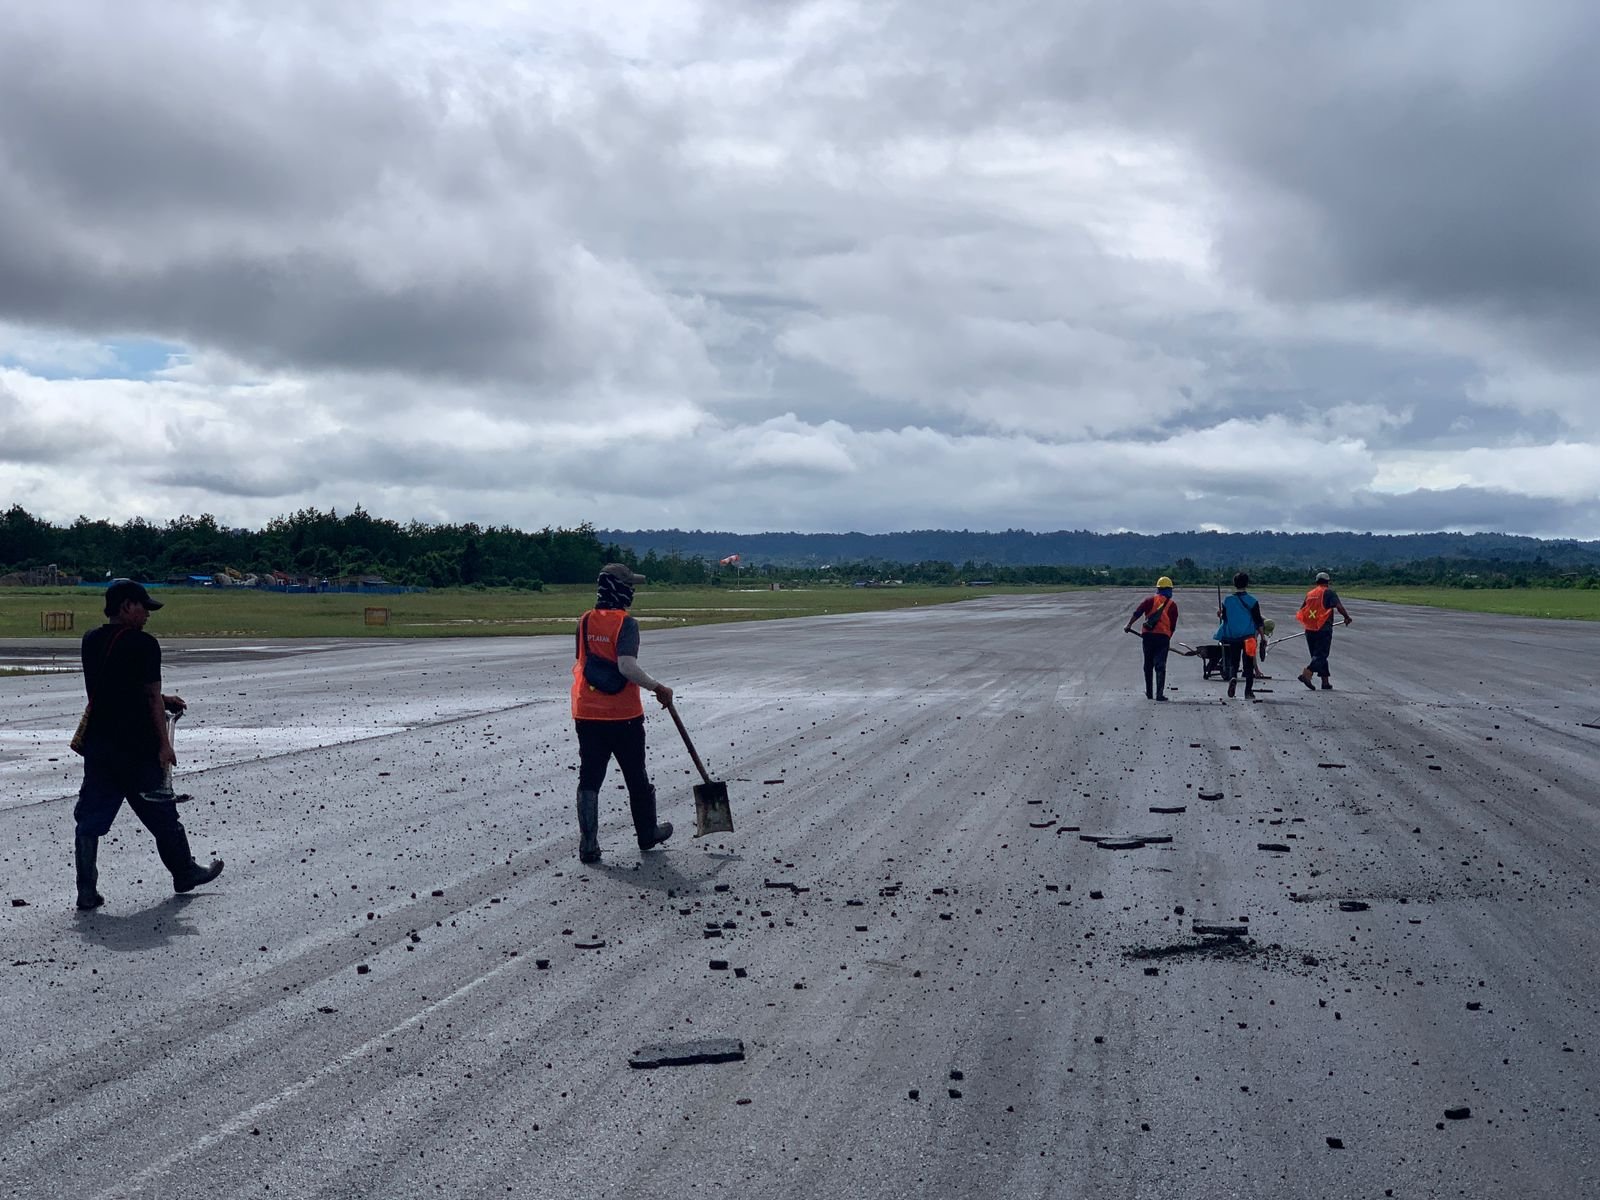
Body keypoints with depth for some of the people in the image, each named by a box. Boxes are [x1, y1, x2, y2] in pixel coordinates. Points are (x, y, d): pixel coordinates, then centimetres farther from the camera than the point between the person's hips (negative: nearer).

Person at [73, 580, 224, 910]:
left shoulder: (91, 641, 7)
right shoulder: (143, 644, -14)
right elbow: (152, 698, -12)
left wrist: (161, 700, 20)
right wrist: (164, 744, -6)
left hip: (97, 744, 6)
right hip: (137, 747, -6)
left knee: (91, 818, 7)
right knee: (162, 814, 10)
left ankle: (87, 891, 6)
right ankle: (185, 873, 25)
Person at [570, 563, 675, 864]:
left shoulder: (585, 622, 4)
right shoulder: (625, 623, -14)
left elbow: (580, 665, 11)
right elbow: (627, 666, -26)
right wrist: (658, 688, -16)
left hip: (586, 714, 4)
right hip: (624, 715, -4)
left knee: (589, 778, 7)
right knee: (637, 777, 14)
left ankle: (588, 844, 0)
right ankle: (647, 834, 29)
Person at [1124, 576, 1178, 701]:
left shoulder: (1150, 600, 7)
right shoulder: (1172, 605, 7)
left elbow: (1137, 612, -6)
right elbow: (1173, 626, 7)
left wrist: (1129, 625, -5)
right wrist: (1168, 640, 17)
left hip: (1148, 635, 1)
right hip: (1163, 636, -1)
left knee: (1148, 665, 13)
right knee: (1160, 666, -1)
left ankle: (1149, 693, 20)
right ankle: (1159, 694, -11)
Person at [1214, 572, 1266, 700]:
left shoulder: (1227, 601, -2)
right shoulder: (1253, 601, -6)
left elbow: (1224, 618, 6)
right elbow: (1258, 622, -5)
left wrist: (1220, 613, 26)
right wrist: (1262, 636, 5)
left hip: (1232, 638, 1)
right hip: (1249, 637, -1)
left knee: (1233, 662, 10)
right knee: (1249, 664, 9)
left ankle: (1232, 677, -22)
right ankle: (1248, 691, 8)